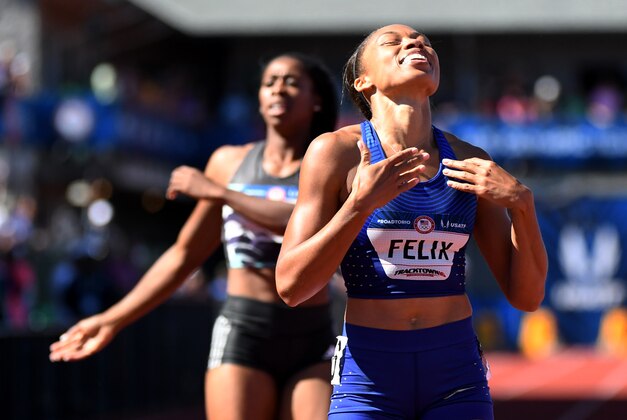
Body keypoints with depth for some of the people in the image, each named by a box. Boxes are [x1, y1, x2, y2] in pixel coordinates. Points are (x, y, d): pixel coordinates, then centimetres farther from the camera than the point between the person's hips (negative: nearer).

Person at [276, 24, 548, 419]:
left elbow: (527, 296, 4)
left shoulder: (472, 165, 5)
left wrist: (521, 203, -10)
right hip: (368, 374, -2)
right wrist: (360, 204, -20)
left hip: (457, 374, 2)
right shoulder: (336, 151, -4)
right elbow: (291, 285, -9)